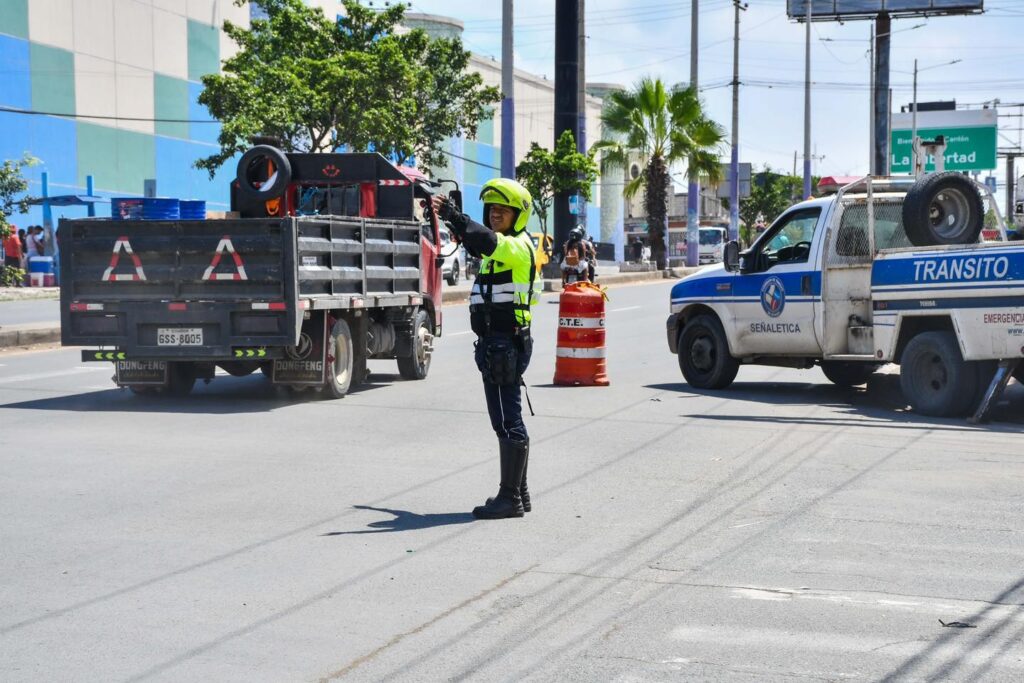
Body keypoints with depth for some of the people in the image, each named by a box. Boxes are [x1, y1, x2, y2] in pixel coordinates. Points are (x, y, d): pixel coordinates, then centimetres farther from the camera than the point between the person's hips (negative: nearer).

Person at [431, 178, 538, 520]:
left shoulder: (518, 247, -12)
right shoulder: (501, 249, 19)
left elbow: (488, 241, -35)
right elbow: (481, 246, 44)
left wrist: (453, 216, -46)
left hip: (505, 346, -11)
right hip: (496, 343, 11)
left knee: (508, 421, -8)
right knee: (508, 421, 16)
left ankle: (509, 498, -5)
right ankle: (518, 493, 24)